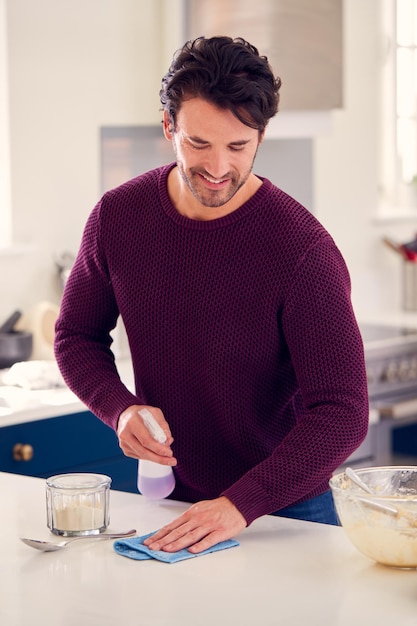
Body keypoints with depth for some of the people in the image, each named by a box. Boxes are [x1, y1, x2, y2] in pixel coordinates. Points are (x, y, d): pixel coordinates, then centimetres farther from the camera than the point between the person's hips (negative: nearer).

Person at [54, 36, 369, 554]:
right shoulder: (118, 216, -9)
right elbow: (77, 335, 5)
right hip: (166, 501, 4)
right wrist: (121, 408, -15)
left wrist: (240, 504, -33)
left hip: (283, 511, -3)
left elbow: (341, 414, -25)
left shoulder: (304, 248, -23)